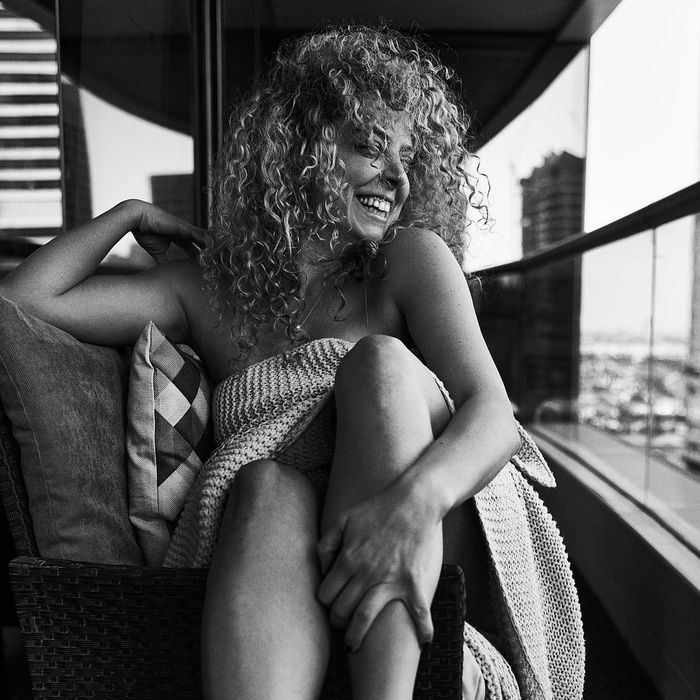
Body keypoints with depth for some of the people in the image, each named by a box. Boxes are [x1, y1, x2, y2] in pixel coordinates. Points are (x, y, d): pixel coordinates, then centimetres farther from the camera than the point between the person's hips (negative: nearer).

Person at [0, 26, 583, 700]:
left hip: (430, 553, 0)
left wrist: (414, 500, -28)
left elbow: (493, 415, -7)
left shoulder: (411, 259, 7)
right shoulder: (208, 286, 11)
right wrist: (130, 214, 14)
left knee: (379, 359, -23)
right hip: (269, 558, 1)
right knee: (268, 483, -32)